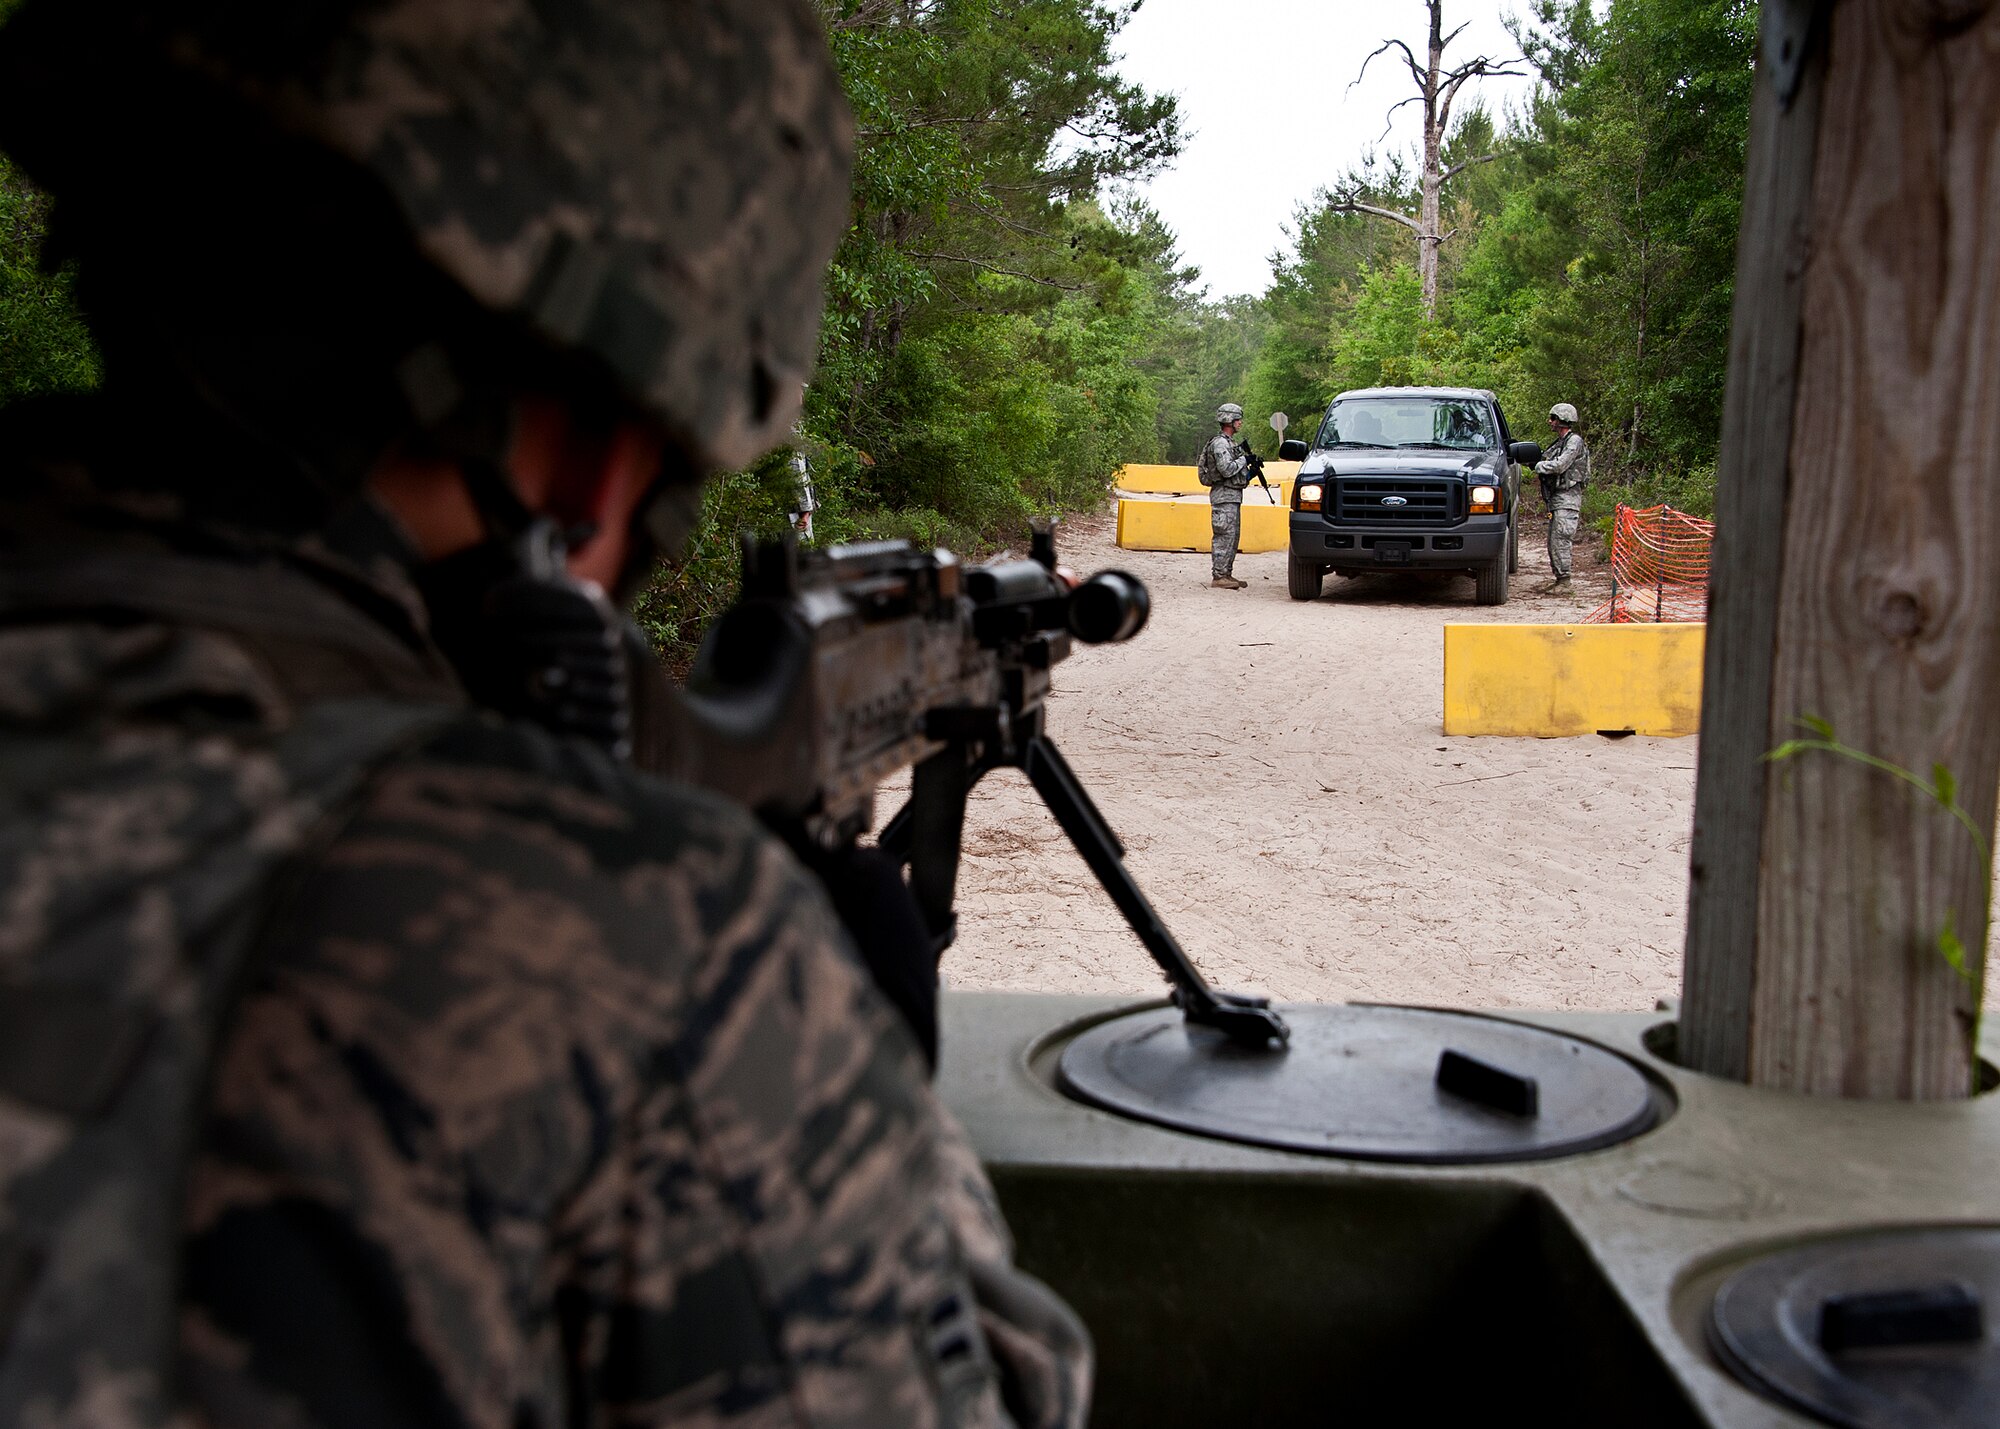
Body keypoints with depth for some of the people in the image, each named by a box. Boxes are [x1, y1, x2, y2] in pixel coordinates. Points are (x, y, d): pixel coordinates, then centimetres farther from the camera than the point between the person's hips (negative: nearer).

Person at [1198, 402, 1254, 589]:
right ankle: (1219, 577, -10)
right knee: (1224, 536, -10)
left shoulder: (1231, 443, 19)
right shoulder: (1220, 443, -13)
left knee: (1233, 536, 12)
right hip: (1224, 495, -10)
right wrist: (1244, 460, -12)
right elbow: (1226, 469, -23)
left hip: (1233, 496, 10)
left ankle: (1227, 574, 16)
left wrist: (1250, 471, 9)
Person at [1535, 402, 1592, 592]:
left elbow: (1559, 465, -20)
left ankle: (1564, 580, -9)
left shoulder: (1575, 441, -10)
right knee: (1553, 542, 10)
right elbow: (1548, 463, 22)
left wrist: (1539, 466, -7)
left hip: (1567, 499, -10)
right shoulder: (1558, 443, 19)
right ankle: (1556, 578, 16)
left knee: (1560, 541, -12)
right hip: (1555, 499, 10)